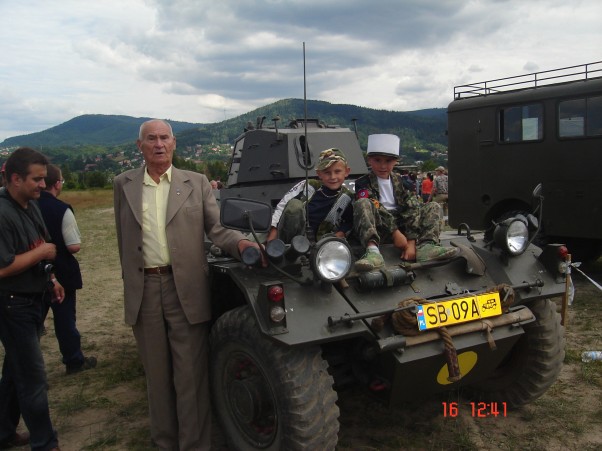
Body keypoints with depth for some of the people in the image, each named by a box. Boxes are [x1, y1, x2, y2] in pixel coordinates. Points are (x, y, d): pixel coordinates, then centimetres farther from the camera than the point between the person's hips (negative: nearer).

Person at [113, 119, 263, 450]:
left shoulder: (196, 183, 3)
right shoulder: (124, 185, 8)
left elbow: (216, 229, 1)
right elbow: (124, 240, 12)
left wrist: (240, 242, -19)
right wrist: (130, 280, 10)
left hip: (186, 289, -2)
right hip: (143, 290, 2)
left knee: (190, 375, 2)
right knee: (156, 374, 15)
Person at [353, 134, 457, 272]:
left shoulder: (399, 181, 12)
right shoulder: (363, 182, 1)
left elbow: (411, 208, -1)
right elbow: (375, 209, -14)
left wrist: (411, 241, -16)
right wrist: (395, 232, -25)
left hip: (400, 225, 5)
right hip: (377, 228, -4)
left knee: (433, 207, -1)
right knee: (362, 203, -30)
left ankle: (425, 246, -30)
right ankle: (372, 251, -50)